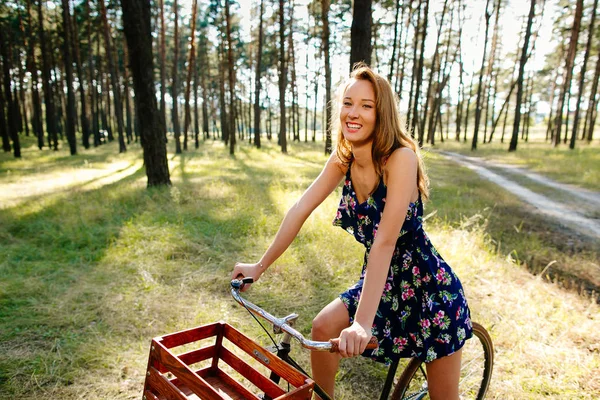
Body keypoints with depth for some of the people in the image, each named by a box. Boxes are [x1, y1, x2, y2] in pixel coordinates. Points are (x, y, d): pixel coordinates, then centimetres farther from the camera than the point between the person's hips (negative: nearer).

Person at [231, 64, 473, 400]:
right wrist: (260, 266, -2)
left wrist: (363, 322, -36)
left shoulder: (401, 158, -26)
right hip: (382, 282, 6)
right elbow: (300, 210, -5)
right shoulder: (342, 160, -6)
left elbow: (384, 242, -33)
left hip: (428, 287, -5)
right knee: (323, 328, -4)